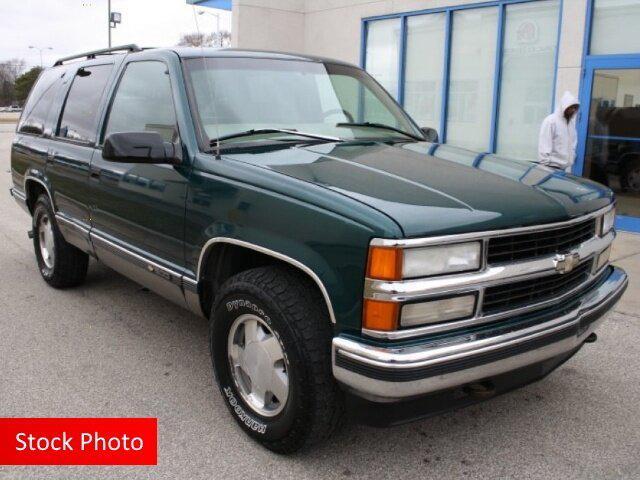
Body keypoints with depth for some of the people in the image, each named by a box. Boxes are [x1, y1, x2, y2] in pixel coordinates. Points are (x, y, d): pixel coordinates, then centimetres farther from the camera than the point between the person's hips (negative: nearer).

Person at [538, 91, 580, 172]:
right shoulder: (551, 121, -8)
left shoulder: (572, 122, 12)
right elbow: (544, 146, -12)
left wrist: (571, 161, 10)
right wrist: (545, 166, -16)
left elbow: (573, 144, 17)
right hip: (552, 166, -6)